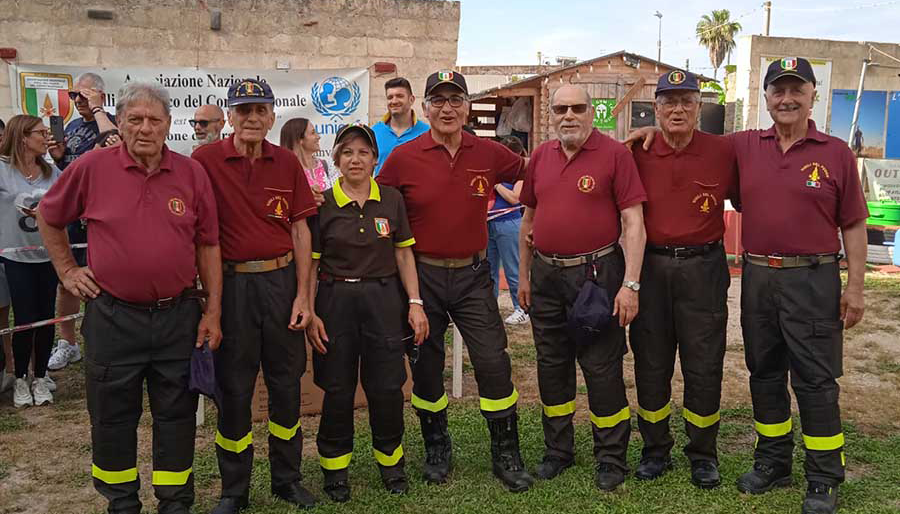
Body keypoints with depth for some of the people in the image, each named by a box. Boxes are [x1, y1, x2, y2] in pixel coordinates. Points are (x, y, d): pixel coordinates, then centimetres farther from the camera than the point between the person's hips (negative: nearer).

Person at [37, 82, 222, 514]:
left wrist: (213, 311, 1)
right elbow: (48, 217, 13)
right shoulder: (93, 167, -3)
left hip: (178, 315, 1)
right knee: (112, 416, 12)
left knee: (176, 414, 11)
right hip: (112, 314, 0)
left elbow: (207, 245, 4)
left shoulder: (192, 174, 0)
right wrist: (67, 270, 7)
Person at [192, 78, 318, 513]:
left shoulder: (287, 163, 4)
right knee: (233, 387, 7)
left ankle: (287, 478, 29)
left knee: (286, 382, 11)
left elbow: (299, 230, 5)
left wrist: (302, 296, 0)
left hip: (282, 281, 3)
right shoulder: (207, 159, -4)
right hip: (231, 283, -2)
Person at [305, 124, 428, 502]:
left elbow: (404, 255, 6)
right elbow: (310, 264, 0)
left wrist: (415, 303, 0)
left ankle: (390, 460, 26)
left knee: (387, 386, 5)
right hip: (336, 299, -1)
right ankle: (335, 467, 25)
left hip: (384, 298, 1)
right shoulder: (322, 204, -2)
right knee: (337, 388, 7)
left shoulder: (392, 200, 3)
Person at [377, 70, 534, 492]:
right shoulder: (402, 158, -6)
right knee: (426, 367, 11)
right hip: (422, 275, 0)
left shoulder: (489, 154, -1)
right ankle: (436, 449, 32)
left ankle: (506, 454, 17)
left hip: (472, 274, 1)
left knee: (493, 362, 0)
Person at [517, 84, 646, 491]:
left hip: (596, 274, -5)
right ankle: (557, 450, 31)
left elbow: (633, 222, -11)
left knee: (602, 369, 2)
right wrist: (523, 275, 15)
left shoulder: (615, 154, -7)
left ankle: (611, 459, 19)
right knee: (551, 366, 14)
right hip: (546, 275, 6)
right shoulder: (541, 157, 9)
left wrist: (630, 285, -17)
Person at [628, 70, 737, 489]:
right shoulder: (638, 154, 1)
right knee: (650, 364, 11)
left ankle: (703, 454, 25)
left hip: (703, 269, -1)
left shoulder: (723, 152, -3)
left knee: (704, 365, 7)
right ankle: (655, 450, 27)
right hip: (650, 267, 2)